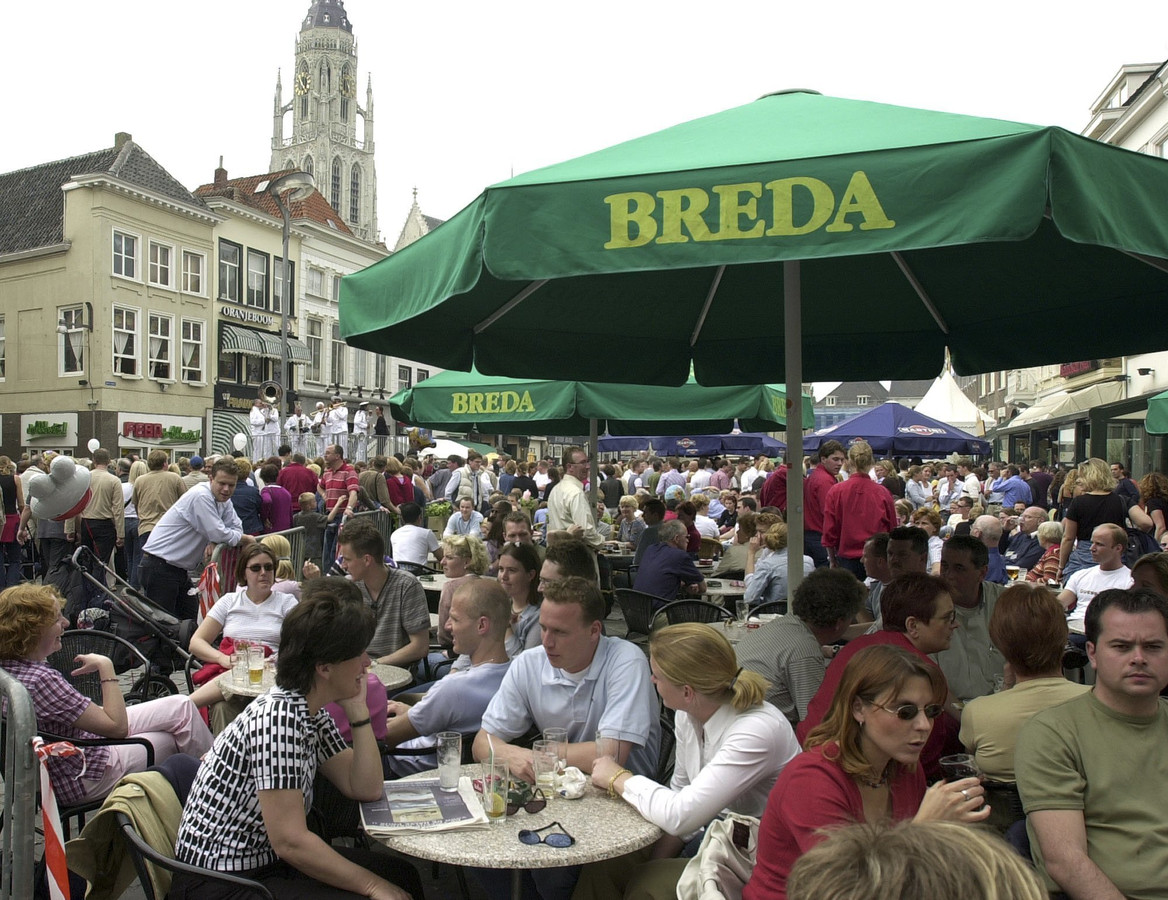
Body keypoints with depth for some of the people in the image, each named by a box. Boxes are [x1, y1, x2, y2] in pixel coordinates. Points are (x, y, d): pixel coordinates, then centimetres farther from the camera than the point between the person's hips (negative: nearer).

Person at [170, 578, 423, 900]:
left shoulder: (313, 713, 1)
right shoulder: (277, 717, -25)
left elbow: (366, 789, 3)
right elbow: (290, 841, -26)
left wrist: (358, 711, -5)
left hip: (261, 861, 9)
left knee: (401, 874, 4)